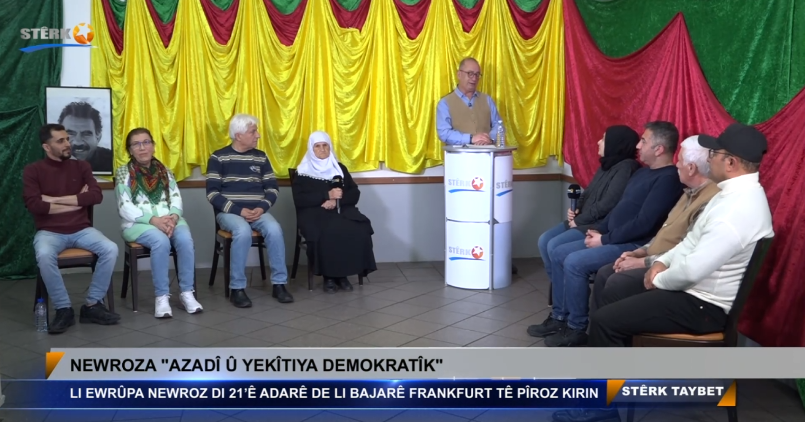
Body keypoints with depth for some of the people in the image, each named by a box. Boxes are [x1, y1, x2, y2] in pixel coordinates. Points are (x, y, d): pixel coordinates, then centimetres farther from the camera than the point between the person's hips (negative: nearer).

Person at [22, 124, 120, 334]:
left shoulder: (81, 166, 9)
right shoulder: (33, 170, 1)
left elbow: (96, 196, -7)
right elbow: (34, 205, -14)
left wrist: (55, 200, -11)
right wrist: (77, 201, -9)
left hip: (81, 229, 3)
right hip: (49, 232, -2)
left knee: (110, 249, -25)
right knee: (44, 256, -36)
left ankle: (92, 305, -12)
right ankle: (63, 309, -18)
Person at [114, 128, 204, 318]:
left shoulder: (164, 171, 15)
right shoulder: (123, 172, 3)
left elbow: (176, 199, 6)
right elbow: (125, 208, -7)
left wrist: (173, 217, -16)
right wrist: (153, 220, -20)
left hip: (168, 220, 3)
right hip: (138, 223, -3)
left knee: (185, 239, -30)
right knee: (161, 241, -35)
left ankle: (187, 292, -19)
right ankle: (161, 296, -26)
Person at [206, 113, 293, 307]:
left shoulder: (261, 157, 12)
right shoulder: (218, 158, 1)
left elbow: (273, 188, 10)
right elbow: (212, 193, -5)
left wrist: (262, 208, -10)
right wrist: (239, 210, -16)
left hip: (257, 210, 3)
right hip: (229, 211, -3)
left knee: (274, 229, -29)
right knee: (243, 231, -36)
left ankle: (279, 284, -17)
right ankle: (237, 289, -25)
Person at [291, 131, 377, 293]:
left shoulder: (340, 168, 19)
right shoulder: (303, 172, 9)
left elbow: (355, 194, 10)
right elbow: (299, 200, -4)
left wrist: (336, 200, -10)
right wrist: (327, 195, -14)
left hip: (341, 210, 3)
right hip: (314, 213, -3)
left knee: (359, 230, -30)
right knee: (326, 234, -38)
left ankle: (343, 274, -17)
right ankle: (329, 276, -19)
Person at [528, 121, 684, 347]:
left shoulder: (668, 179, -17)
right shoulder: (643, 172, 16)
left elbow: (644, 224, -23)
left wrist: (605, 240, -17)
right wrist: (599, 230, 6)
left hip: (633, 246, -10)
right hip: (612, 239, 11)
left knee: (574, 263, -24)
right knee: (559, 254, 6)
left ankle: (577, 329, -10)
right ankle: (559, 316, 12)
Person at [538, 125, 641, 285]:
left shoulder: (626, 167, -14)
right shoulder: (606, 165, 16)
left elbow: (608, 204, -20)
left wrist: (579, 220, -14)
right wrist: (576, 211, 0)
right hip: (584, 221, 10)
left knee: (555, 246, -21)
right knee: (544, 240, -2)